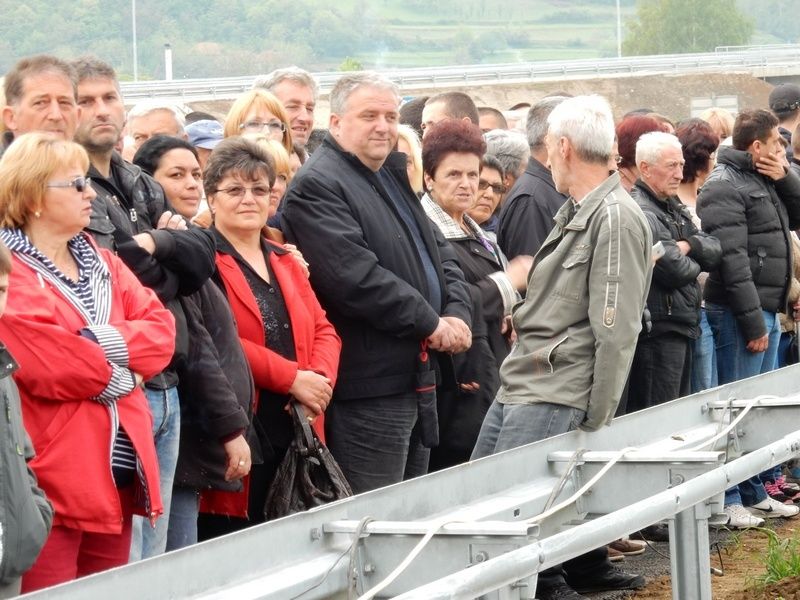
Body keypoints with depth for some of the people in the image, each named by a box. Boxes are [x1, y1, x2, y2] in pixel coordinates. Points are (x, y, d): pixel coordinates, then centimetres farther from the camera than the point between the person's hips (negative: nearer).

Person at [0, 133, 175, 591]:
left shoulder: (103, 263, 17)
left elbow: (161, 329, 6)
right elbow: (47, 364, -20)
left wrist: (106, 341, -12)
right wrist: (116, 374, -5)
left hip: (120, 466, 8)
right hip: (53, 477, -8)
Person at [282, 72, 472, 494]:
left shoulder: (395, 177, 19)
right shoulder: (316, 186, -12)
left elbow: (441, 254, 21)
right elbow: (355, 277, -22)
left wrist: (457, 314, 0)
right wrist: (431, 324, -14)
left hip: (416, 378, 10)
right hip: (368, 391, -10)